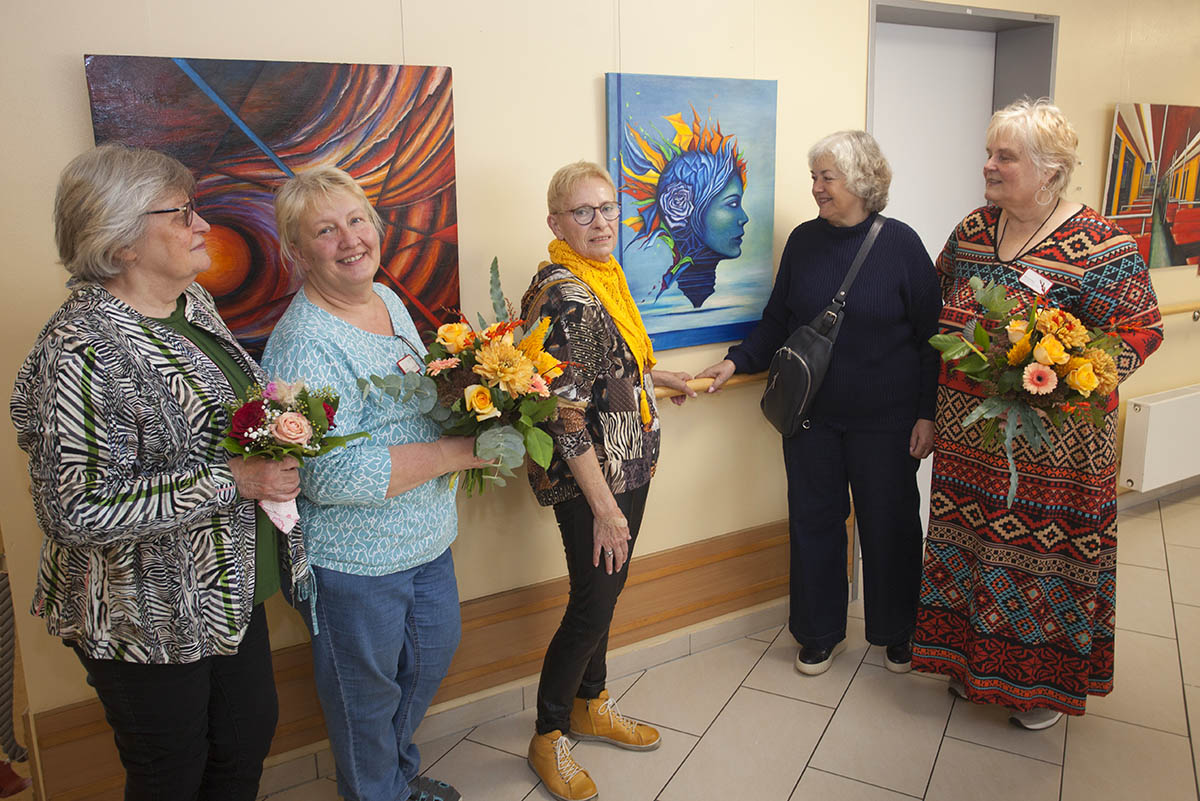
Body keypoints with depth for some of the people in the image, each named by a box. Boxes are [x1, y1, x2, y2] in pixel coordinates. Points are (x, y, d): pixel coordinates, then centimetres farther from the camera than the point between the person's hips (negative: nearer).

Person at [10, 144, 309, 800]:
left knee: (249, 739, 22)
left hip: (231, 591, 8)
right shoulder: (83, 351, -25)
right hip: (149, 619, -7)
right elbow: (77, 509, -27)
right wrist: (230, 479, -26)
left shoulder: (192, 302, 3)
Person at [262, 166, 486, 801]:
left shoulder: (388, 300, 4)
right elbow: (334, 475, -31)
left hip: (427, 538, 9)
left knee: (433, 654, 25)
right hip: (354, 562, -8)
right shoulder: (304, 345, -24)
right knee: (368, 690, 14)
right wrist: (456, 452, -26)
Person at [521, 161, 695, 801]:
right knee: (593, 603, 2)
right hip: (588, 478, -8)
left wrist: (657, 376, 29)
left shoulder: (607, 276, 7)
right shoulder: (559, 292, -21)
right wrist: (604, 505, -23)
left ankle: (591, 705, 39)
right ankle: (548, 736, 23)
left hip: (628, 464, 9)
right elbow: (564, 410, -24)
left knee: (606, 590, 20)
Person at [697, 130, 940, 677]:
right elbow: (777, 321, 11)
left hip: (884, 420, -3)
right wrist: (737, 361, -4)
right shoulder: (803, 241, 3)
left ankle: (897, 632, 32)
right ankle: (821, 633, 29)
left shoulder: (900, 244, -6)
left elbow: (930, 336, -3)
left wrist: (927, 414, -6)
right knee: (814, 520, 10)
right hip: (811, 416, 3)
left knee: (890, 524, 9)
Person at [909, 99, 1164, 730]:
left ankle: (1048, 681, 29)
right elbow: (939, 314, 14)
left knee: (1048, 553, 7)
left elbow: (1142, 328, -9)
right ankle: (974, 659, 35)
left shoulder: (1098, 246, -13)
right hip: (968, 437, 5)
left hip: (1052, 446, -5)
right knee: (970, 541, 15)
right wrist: (931, 410, 10)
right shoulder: (972, 230, 5)